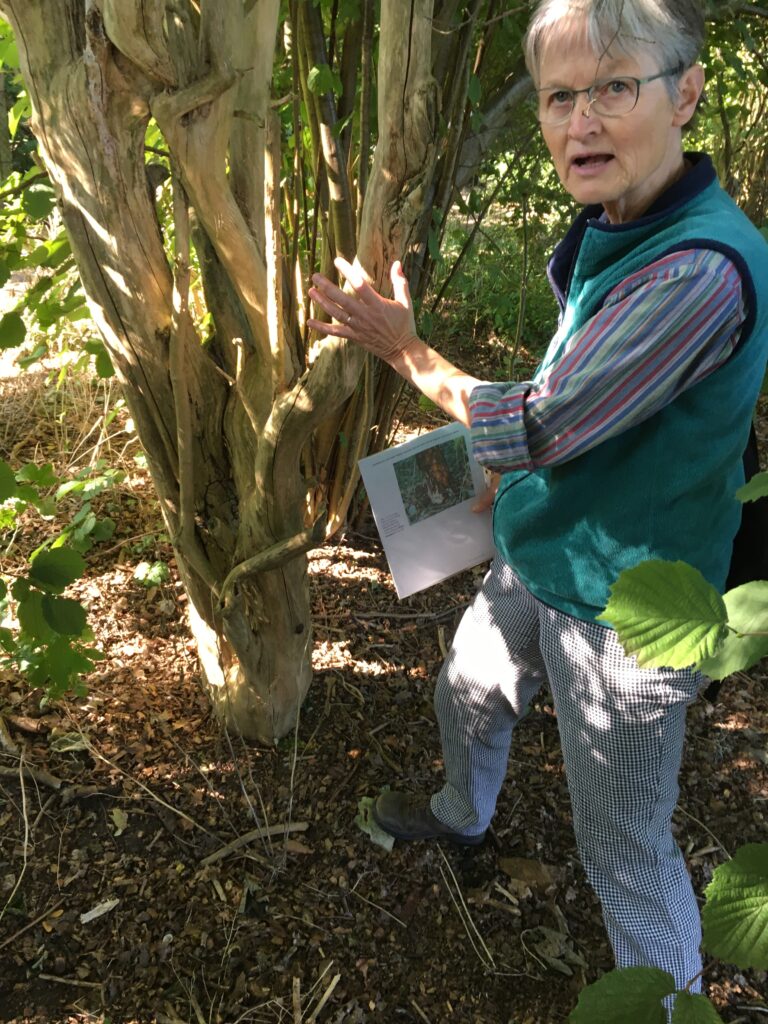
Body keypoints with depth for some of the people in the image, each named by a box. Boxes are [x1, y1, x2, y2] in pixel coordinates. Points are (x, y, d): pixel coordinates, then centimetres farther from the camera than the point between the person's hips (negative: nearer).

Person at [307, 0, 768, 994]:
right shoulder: (605, 227, 0)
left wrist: (402, 346, -14)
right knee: (467, 692, 30)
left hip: (622, 610, -9)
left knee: (625, 851, 10)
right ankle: (462, 816, 62)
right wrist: (513, 476, 9)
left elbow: (531, 430, -26)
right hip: (536, 560, 9)